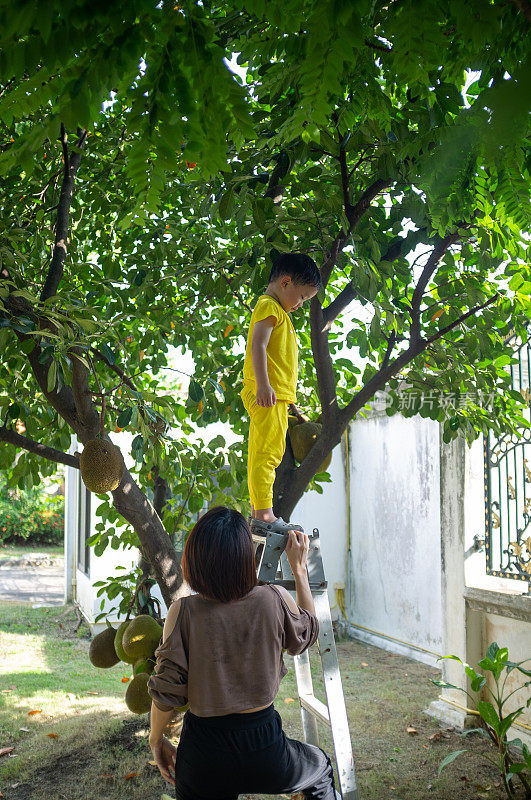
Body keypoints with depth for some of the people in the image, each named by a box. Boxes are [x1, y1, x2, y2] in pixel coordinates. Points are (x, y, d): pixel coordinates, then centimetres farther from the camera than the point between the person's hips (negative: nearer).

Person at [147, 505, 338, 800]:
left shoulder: (183, 612, -15)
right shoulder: (274, 600, -14)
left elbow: (166, 690, -11)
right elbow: (307, 633, 9)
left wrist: (156, 740, 7)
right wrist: (299, 568, 16)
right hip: (264, 748, 0)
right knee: (321, 768, 31)